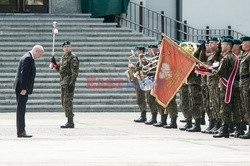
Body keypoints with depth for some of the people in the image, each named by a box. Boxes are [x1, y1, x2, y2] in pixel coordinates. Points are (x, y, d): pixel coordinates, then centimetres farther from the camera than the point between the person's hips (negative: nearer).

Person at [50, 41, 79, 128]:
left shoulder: (73, 57, -10)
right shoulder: (63, 57, 17)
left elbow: (75, 72, -16)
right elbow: (60, 69, 25)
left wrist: (71, 83, -22)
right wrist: (54, 63, 10)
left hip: (69, 82, -9)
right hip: (63, 82, 9)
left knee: (67, 101, -12)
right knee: (64, 102, 11)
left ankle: (70, 122, -10)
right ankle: (69, 121, 17)